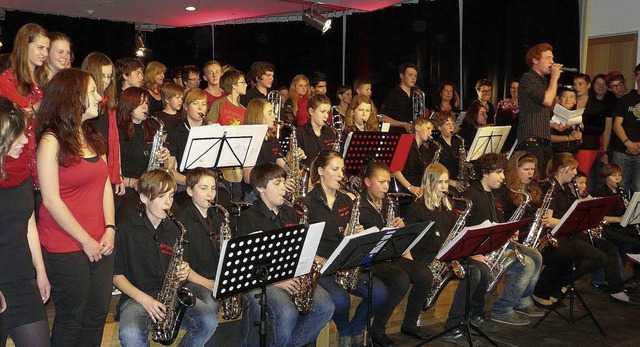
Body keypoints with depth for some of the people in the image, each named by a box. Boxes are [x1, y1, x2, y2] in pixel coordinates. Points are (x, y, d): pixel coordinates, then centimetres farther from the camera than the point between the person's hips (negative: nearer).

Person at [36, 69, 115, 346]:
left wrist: (110, 229, -3)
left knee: (97, 316, 12)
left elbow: (105, 185, 10)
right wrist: (86, 241, -13)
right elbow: (51, 200, -14)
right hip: (66, 248, -6)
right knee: (70, 321, 7)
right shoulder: (51, 141, -11)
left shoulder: (93, 137, 11)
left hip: (100, 244, 7)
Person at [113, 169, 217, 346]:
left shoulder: (174, 230, 12)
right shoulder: (128, 228, -2)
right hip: (136, 297, -4)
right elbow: (117, 275, -1)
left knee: (209, 320, -23)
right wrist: (143, 299, -14)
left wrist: (184, 272, -4)